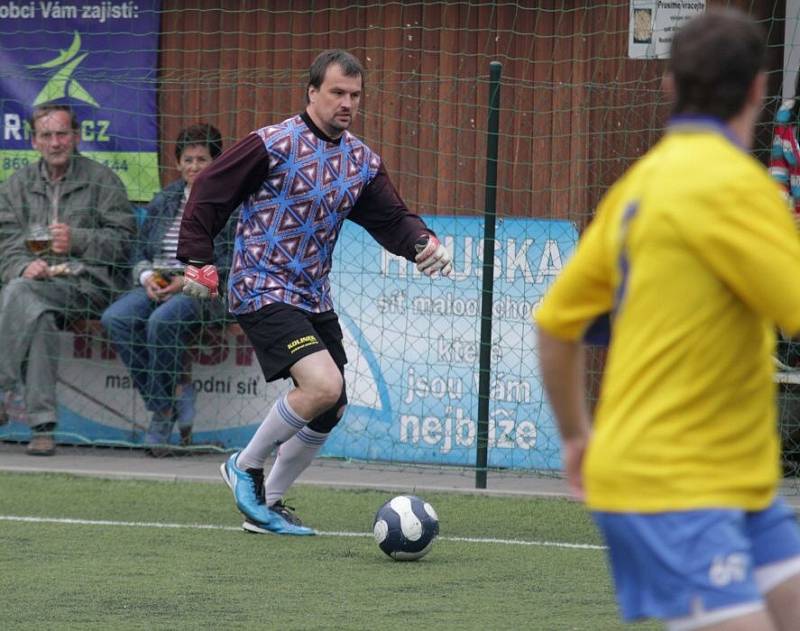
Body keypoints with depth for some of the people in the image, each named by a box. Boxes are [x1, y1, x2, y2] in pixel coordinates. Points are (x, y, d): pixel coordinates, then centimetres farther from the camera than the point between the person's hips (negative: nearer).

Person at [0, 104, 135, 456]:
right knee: (42, 318, -35)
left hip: (87, 283, -3)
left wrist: (77, 240, -11)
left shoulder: (101, 180, 11)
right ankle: (42, 424, -39)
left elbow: (124, 241, 4)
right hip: (35, 281, 3)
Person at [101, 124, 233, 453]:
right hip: (158, 286, 6)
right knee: (115, 319, -25)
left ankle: (163, 412, -20)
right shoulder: (164, 200, 21)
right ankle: (177, 393, -19)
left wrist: (188, 281, -17)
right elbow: (141, 251, 20)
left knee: (162, 321, -37)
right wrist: (147, 276, -3)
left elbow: (231, 263, -6)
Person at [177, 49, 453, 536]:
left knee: (331, 410, 10)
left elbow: (391, 218, 7)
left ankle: (267, 505, 25)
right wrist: (198, 259, -11)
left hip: (314, 298, 8)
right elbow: (209, 193, -7)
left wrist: (423, 243, -14)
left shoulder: (363, 162, 8)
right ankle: (247, 467, -2)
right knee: (323, 385, -23)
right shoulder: (274, 145, -12)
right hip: (263, 291, -8)